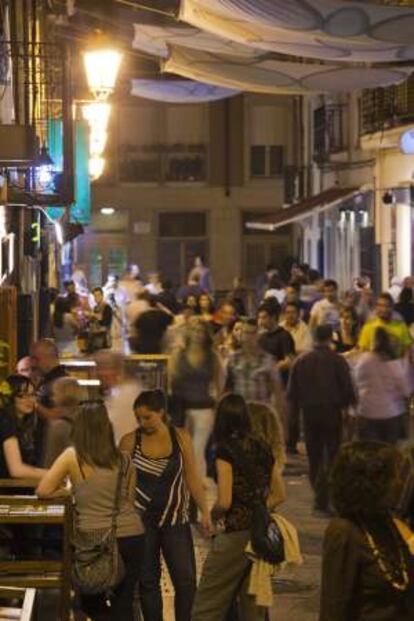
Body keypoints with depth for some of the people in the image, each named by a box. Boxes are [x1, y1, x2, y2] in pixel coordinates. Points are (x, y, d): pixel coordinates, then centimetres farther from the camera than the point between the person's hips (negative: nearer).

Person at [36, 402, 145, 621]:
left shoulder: (73, 456, -5)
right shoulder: (124, 460, 5)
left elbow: (43, 491, -3)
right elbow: (129, 499, 12)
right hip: (132, 536, 3)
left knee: (91, 603, 18)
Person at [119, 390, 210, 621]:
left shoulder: (181, 438, 1)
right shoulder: (129, 442, -2)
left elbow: (192, 478, 5)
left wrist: (205, 511, 0)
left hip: (176, 520, 1)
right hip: (141, 522, -1)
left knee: (186, 580, -4)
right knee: (148, 580, 6)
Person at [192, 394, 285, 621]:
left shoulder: (226, 451, -12)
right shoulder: (264, 450, 7)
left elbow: (224, 502, -16)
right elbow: (279, 495, 14)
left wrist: (212, 515, 3)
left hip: (235, 534, -6)